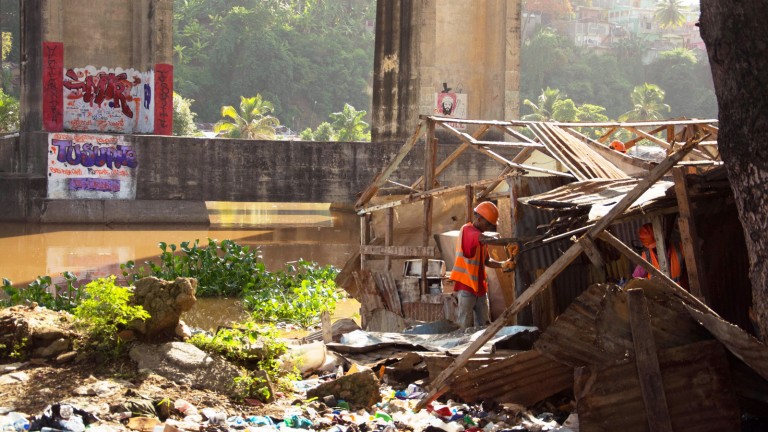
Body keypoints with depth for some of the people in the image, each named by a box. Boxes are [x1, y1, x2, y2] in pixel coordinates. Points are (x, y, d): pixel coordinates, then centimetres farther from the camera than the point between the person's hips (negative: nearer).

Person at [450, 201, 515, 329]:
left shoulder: (479, 235, 17)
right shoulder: (467, 230, -11)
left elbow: (486, 261, 18)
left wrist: (502, 264, 0)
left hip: (480, 286, 9)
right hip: (466, 285, -9)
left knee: (482, 324, 8)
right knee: (465, 326, -9)